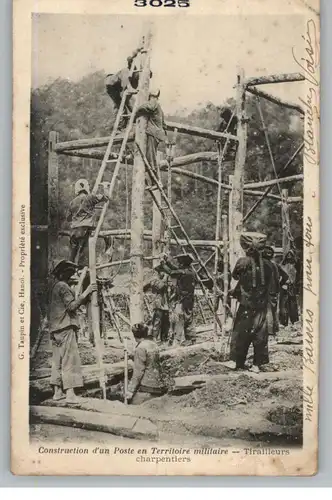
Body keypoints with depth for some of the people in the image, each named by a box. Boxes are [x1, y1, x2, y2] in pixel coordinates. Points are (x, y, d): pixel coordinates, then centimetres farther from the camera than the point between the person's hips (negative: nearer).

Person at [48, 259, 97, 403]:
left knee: (58, 360, 10)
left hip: (55, 329, 9)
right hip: (66, 327, -9)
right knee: (70, 359, -10)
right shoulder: (63, 286, -9)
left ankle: (58, 392, 13)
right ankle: (70, 393, -13)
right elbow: (72, 306, -20)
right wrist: (86, 293, -19)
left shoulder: (53, 287, 18)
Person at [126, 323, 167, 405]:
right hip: (158, 386, 8)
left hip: (147, 388, -8)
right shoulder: (153, 343, 9)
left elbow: (138, 372, -13)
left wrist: (130, 390, -10)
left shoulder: (141, 348, -13)